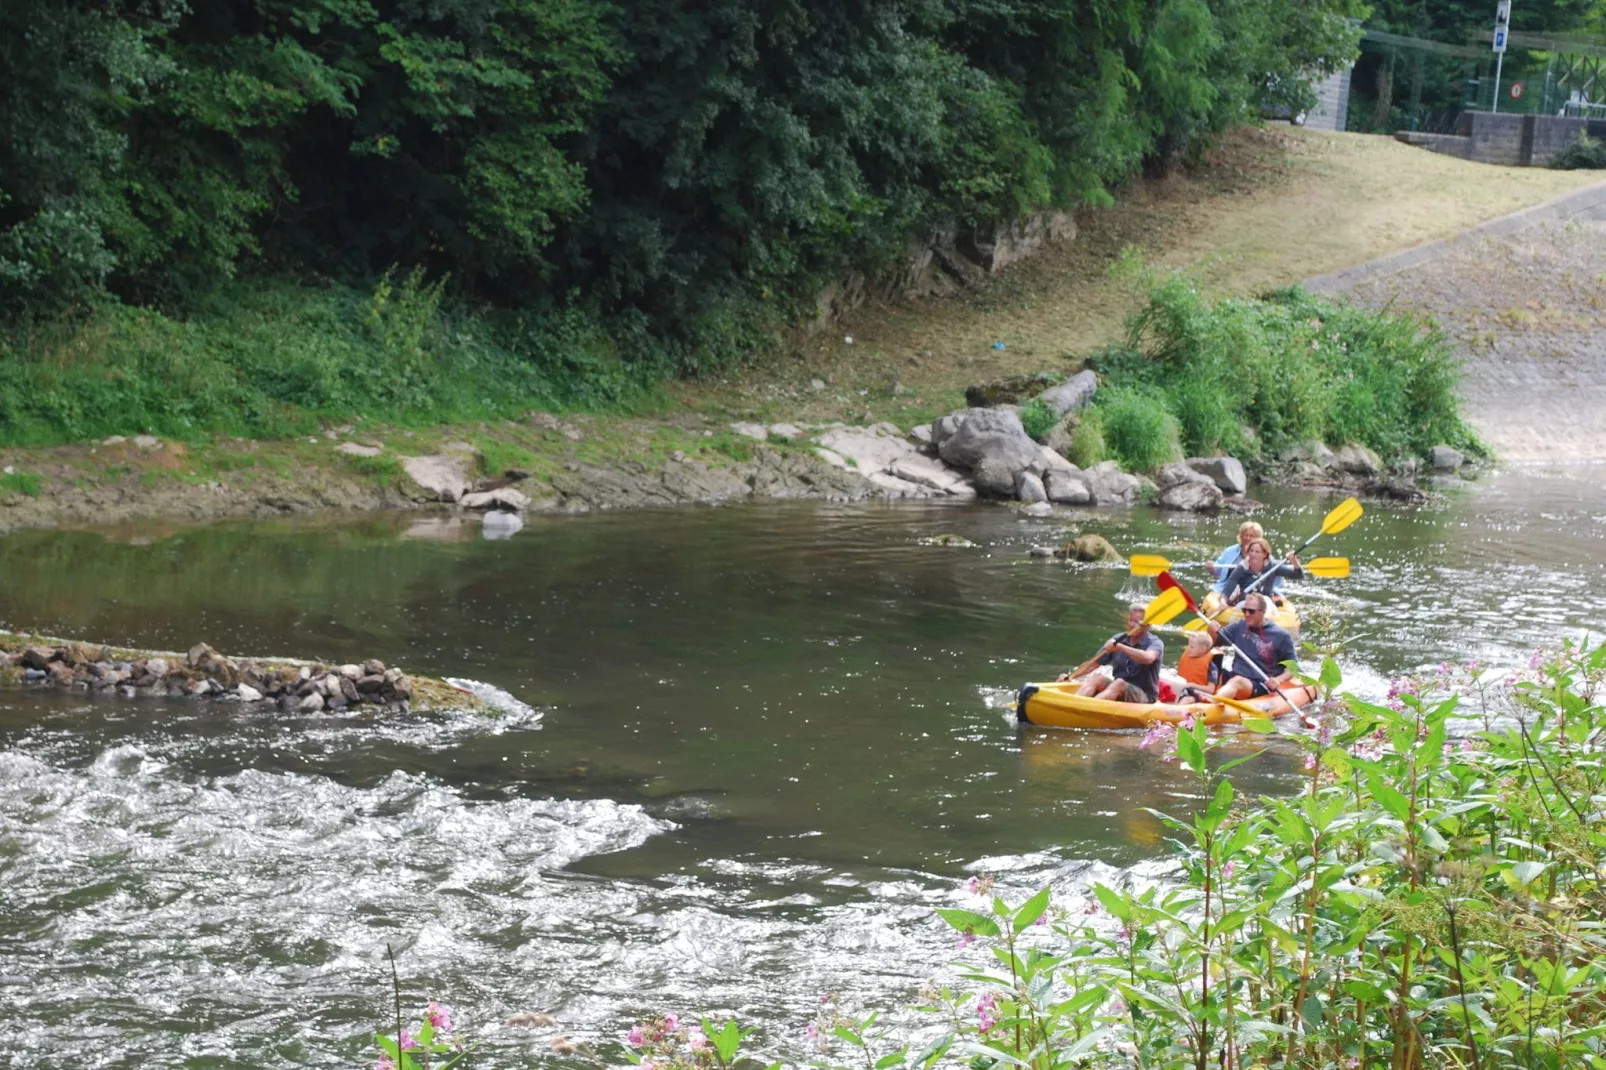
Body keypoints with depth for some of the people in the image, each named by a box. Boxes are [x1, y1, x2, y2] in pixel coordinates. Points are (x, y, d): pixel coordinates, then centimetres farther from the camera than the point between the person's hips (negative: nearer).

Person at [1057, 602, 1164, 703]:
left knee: (1119, 683, -33)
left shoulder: (1155, 643, -6)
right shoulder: (1118, 639, 10)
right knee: (1097, 678, -22)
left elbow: (1148, 658, -31)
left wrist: (1120, 647, -38)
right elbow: (1094, 663, 13)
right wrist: (1071, 676, -2)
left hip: (1145, 696, -5)